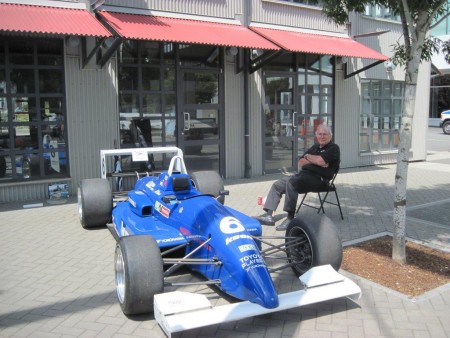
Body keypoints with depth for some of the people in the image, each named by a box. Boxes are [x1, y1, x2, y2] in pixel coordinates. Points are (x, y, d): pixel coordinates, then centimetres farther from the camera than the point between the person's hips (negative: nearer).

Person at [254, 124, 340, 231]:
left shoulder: (333, 148, 0)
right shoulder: (316, 147, 23)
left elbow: (321, 161, -18)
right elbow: (301, 163, 15)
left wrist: (308, 156, 1)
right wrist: (315, 160, -4)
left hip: (319, 179, -9)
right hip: (304, 174, 9)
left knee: (291, 182, -32)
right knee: (277, 185, -2)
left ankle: (291, 217, -28)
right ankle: (268, 215, -7)